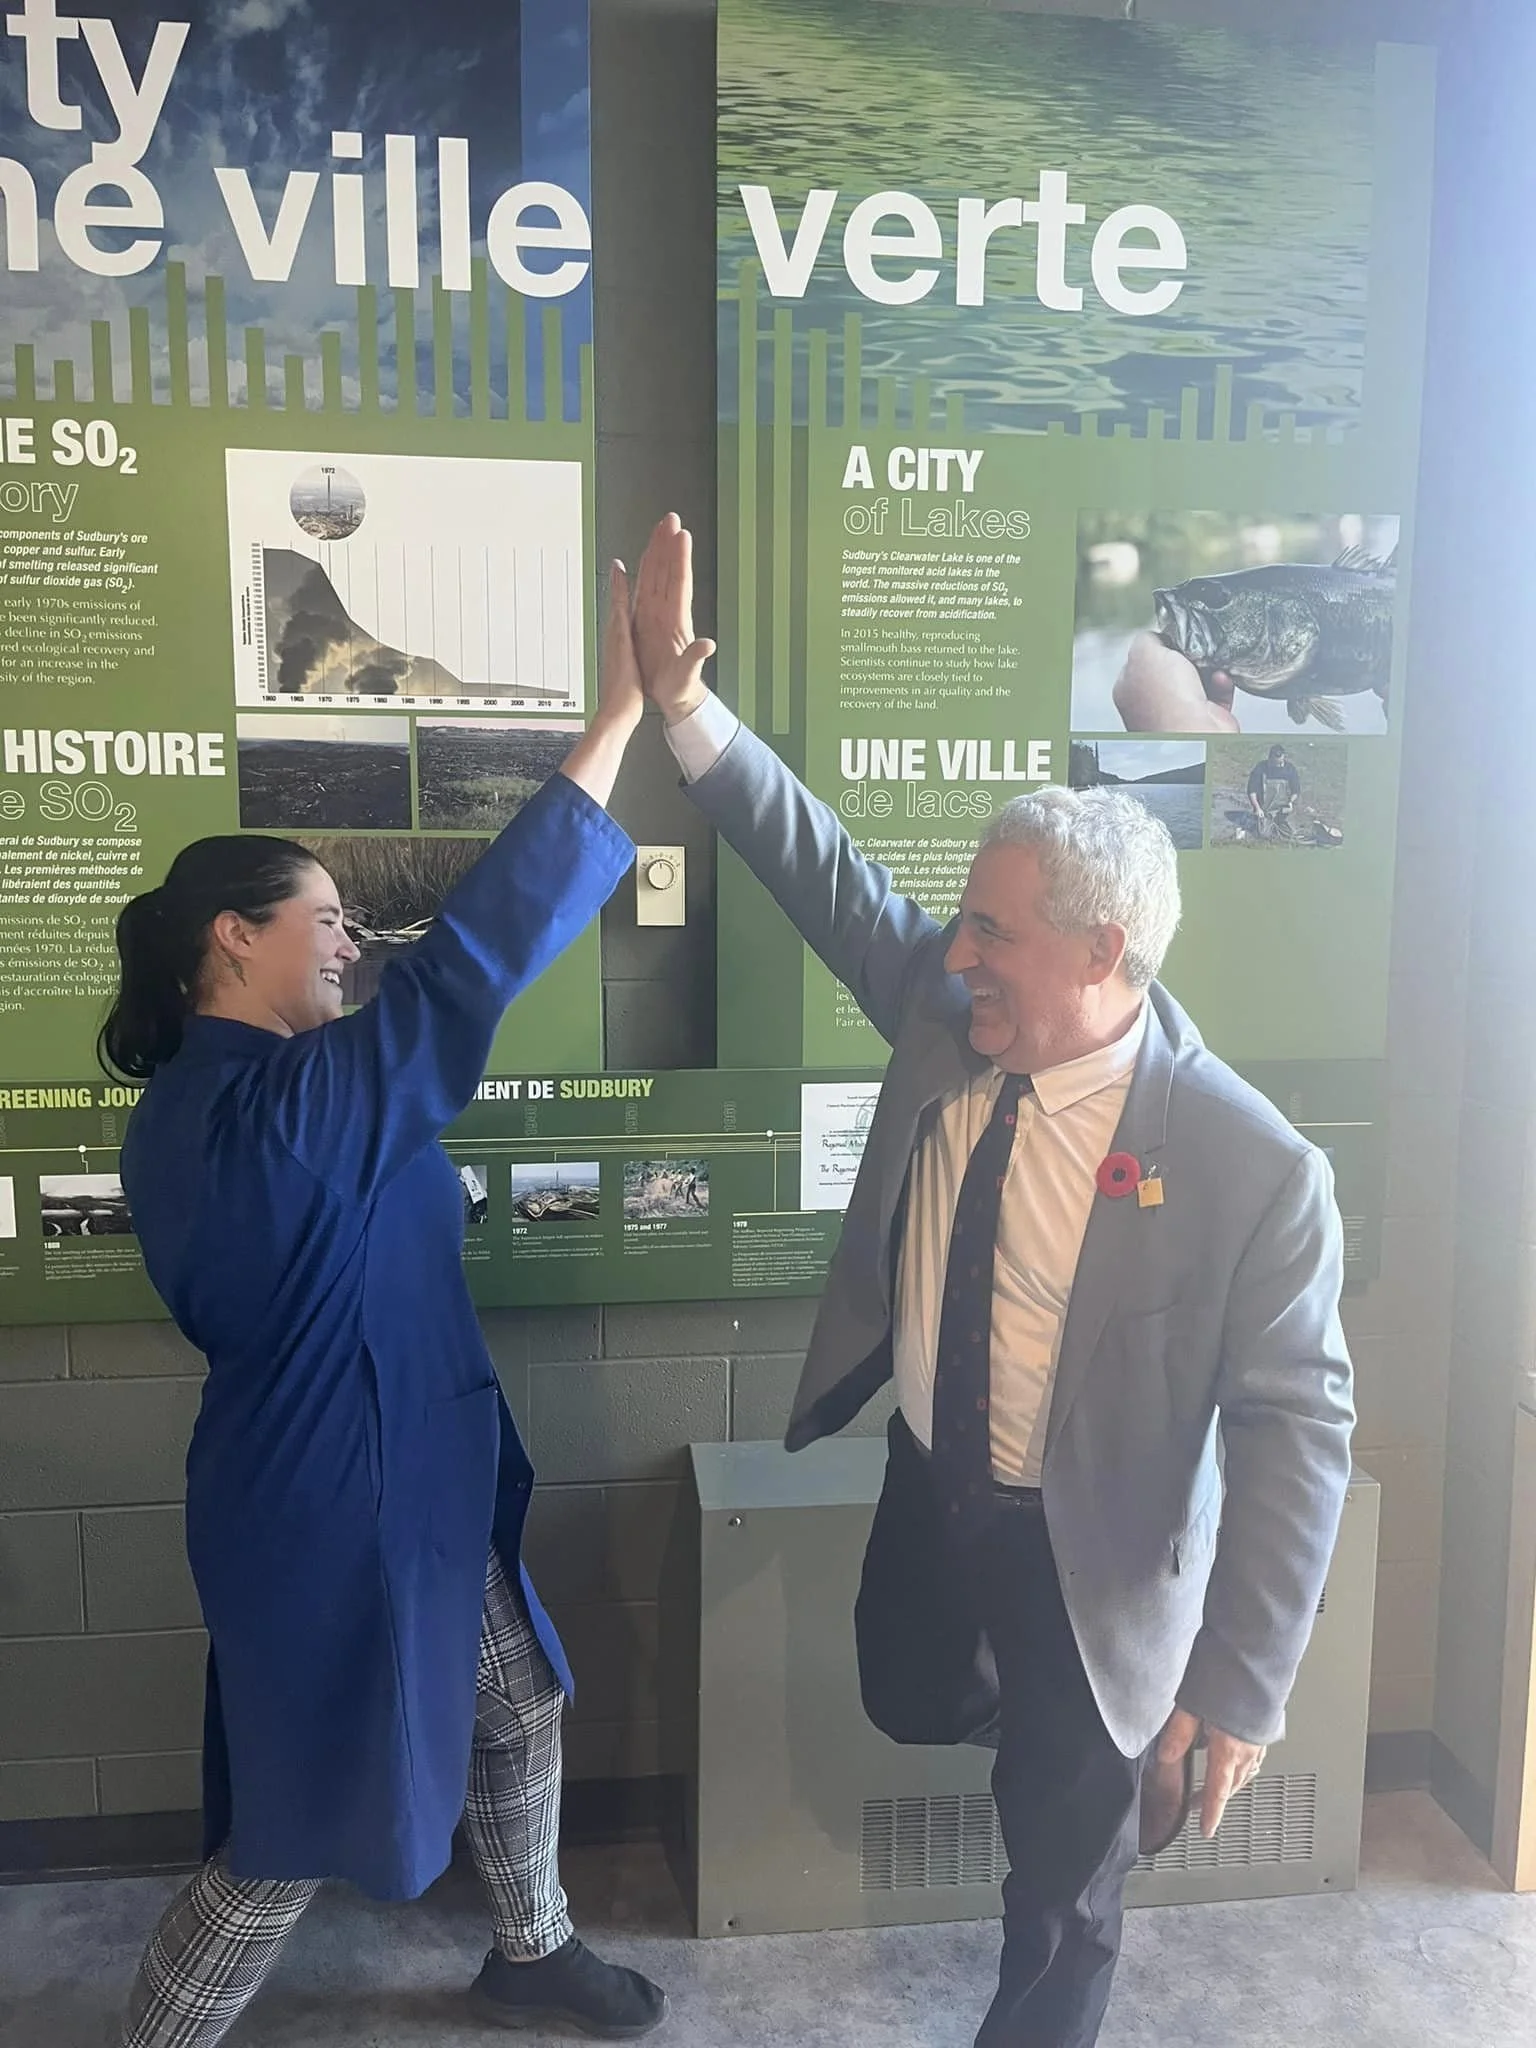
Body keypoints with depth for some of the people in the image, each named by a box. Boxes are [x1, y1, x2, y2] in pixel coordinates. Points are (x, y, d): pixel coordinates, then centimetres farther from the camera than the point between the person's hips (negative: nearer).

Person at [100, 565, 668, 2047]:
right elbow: (467, 961, -35)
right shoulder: (265, 1109, -29)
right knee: (294, 1834, 14)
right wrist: (619, 714, -32)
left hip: (406, 1487, 10)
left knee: (517, 1713, 26)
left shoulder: (208, 1104, 1)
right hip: (336, 1514, -10)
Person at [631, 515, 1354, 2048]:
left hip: (1082, 1548, -4)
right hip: (927, 1488, 5)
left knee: (1062, 1869, 19)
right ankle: (1047, 1723, 63)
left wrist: (1241, 1688, -18)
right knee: (908, 1705, 31)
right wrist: (686, 706, -18)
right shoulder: (942, 1012, -15)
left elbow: (1297, 1433, -22)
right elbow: (825, 870, -8)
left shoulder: (1254, 1167, -29)